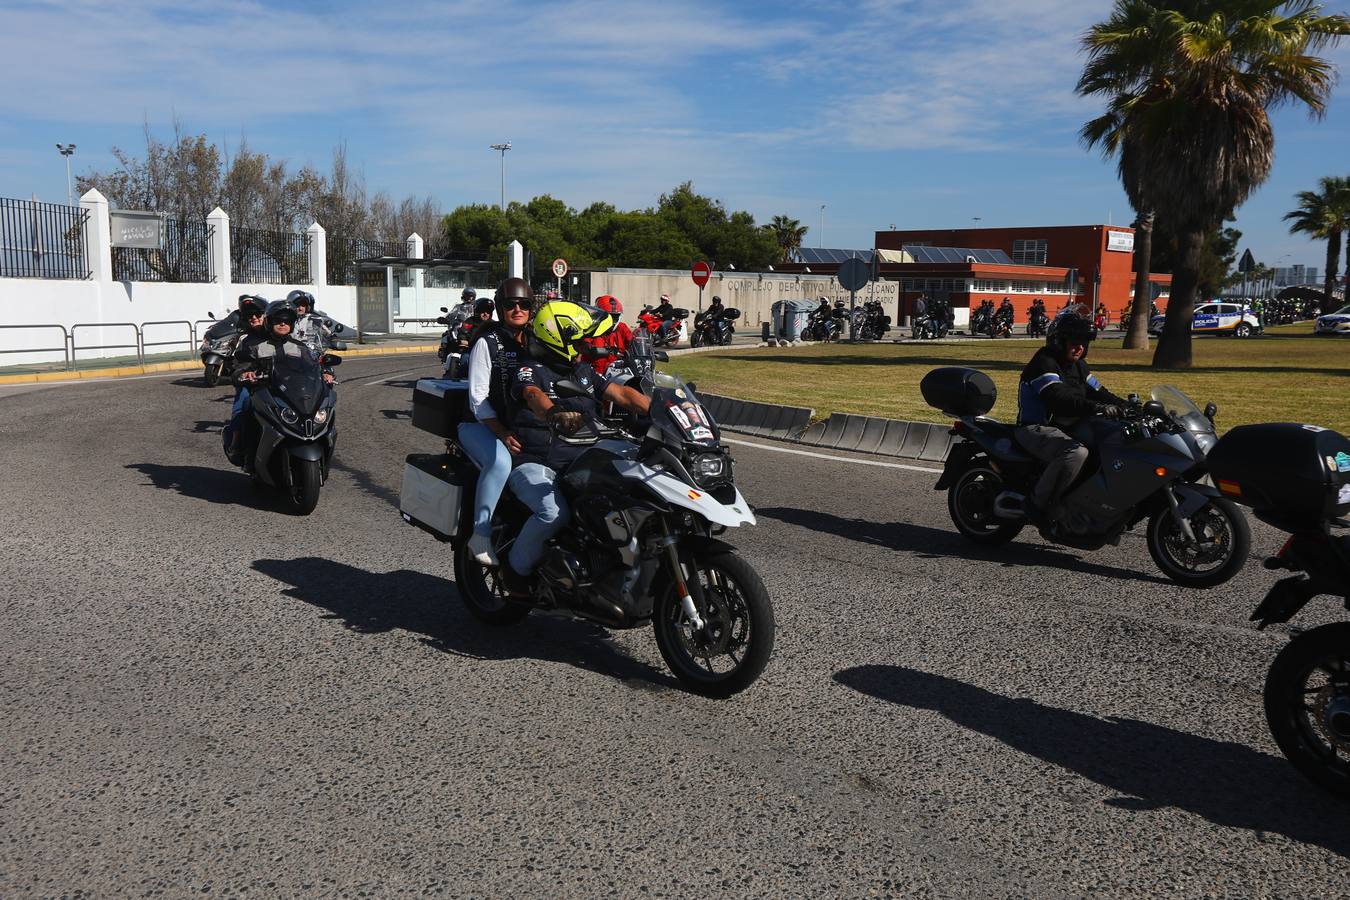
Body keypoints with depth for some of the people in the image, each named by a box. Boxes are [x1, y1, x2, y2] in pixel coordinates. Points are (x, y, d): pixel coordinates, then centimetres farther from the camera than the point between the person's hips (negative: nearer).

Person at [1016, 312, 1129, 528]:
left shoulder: (1078, 365, 16)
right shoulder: (1044, 362, -15)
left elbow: (1097, 392, 16)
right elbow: (1061, 399, -30)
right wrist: (1098, 409, -41)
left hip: (1068, 428, 10)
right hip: (1037, 429, -10)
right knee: (1076, 453, -36)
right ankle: (1038, 503, -22)